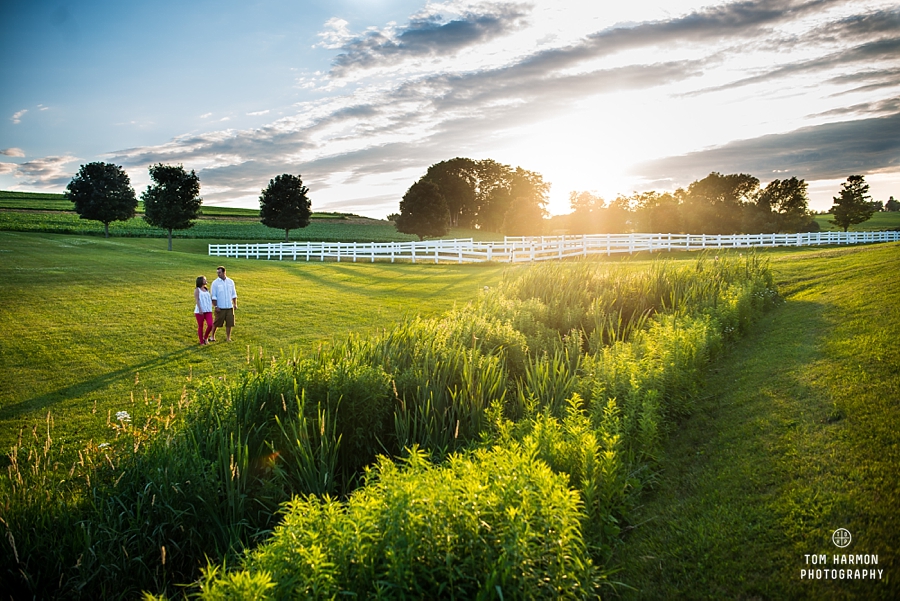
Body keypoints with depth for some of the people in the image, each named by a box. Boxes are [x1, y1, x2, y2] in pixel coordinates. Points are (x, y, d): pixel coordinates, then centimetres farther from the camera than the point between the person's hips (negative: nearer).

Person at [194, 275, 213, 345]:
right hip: (200, 311, -4)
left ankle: (205, 338, 12)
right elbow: (197, 300, -10)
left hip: (208, 310, 4)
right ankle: (201, 341, 14)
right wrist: (200, 310, -19)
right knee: (200, 326, 3)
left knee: (210, 325, -10)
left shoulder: (207, 289, 14)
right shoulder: (197, 290, -2)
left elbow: (211, 299, 17)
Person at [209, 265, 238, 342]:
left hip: (229, 307, 3)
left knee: (229, 323, 2)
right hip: (220, 307, -3)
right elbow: (213, 296, -4)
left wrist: (235, 304, 6)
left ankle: (228, 338, 12)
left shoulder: (231, 282, 7)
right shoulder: (215, 283, -3)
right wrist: (215, 306, -11)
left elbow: (234, 294, 14)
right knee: (216, 323, 3)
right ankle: (212, 336, 20)